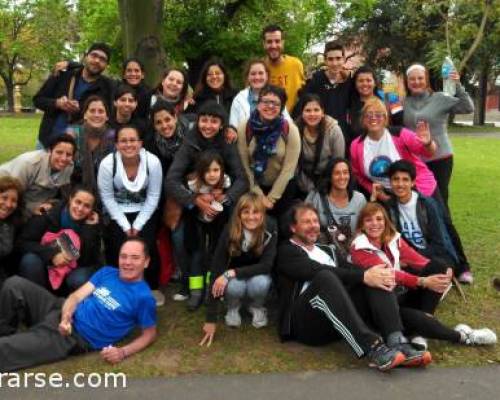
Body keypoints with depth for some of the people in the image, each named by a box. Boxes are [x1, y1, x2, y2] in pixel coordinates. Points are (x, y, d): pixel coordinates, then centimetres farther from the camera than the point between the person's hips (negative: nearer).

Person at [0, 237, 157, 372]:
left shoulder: (143, 296, -8)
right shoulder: (107, 272, 10)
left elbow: (150, 333, -2)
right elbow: (76, 296, 5)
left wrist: (123, 352, -18)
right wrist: (65, 317, -17)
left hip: (77, 337, -7)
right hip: (62, 314, 7)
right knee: (15, 284, -8)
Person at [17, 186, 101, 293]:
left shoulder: (92, 225, -9)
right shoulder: (49, 214, -12)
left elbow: (88, 261, -19)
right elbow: (22, 242, -14)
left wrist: (90, 229, -24)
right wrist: (51, 255, -26)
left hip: (74, 271, -1)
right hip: (46, 267, 1)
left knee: (79, 280, -33)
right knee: (30, 260, -29)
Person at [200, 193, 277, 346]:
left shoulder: (269, 231, -24)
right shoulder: (229, 233, -27)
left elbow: (266, 265, -28)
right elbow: (216, 271, -29)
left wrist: (232, 273, -39)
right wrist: (211, 319, -33)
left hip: (257, 275, 1)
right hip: (235, 277, 0)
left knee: (260, 283, -34)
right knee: (234, 286, -34)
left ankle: (257, 307, 1)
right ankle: (233, 307, 1)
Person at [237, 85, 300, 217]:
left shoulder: (291, 130, -15)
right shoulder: (244, 129, -13)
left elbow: (288, 168, -13)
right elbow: (244, 166, -10)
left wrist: (271, 198, -13)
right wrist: (259, 196, -12)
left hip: (283, 187, 0)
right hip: (254, 186, 1)